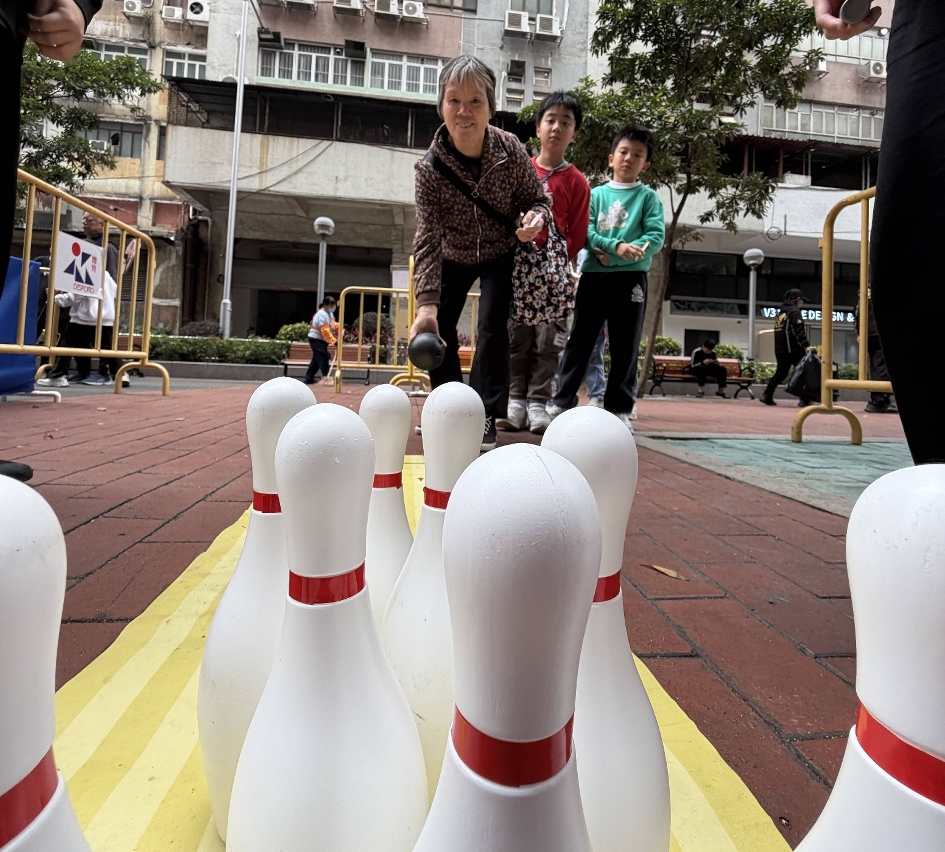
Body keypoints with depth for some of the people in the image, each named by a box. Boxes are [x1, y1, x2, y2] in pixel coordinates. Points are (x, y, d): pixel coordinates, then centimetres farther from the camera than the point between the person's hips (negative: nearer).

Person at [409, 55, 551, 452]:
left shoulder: (511, 150, -22)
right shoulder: (430, 166, -25)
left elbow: (537, 198, -7)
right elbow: (427, 238, -31)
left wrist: (535, 216, -34)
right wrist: (426, 304, -41)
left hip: (500, 255, -1)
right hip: (453, 257, 1)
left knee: (492, 326, -17)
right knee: (437, 330, 1)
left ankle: (486, 416, -7)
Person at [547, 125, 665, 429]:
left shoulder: (648, 197, 7)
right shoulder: (596, 193, 12)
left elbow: (656, 237, -5)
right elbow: (585, 231, -2)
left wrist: (612, 255, -18)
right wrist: (617, 246, -19)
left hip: (630, 278, -1)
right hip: (593, 275, 1)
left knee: (625, 347, 3)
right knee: (579, 340, 3)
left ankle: (619, 409, 10)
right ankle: (562, 401, 8)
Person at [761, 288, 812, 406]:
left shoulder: (781, 312, 19)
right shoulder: (794, 311, -6)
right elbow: (799, 330, -18)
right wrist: (806, 345, -23)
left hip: (780, 349, 8)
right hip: (793, 349, -8)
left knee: (781, 372, 11)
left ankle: (767, 395, 2)